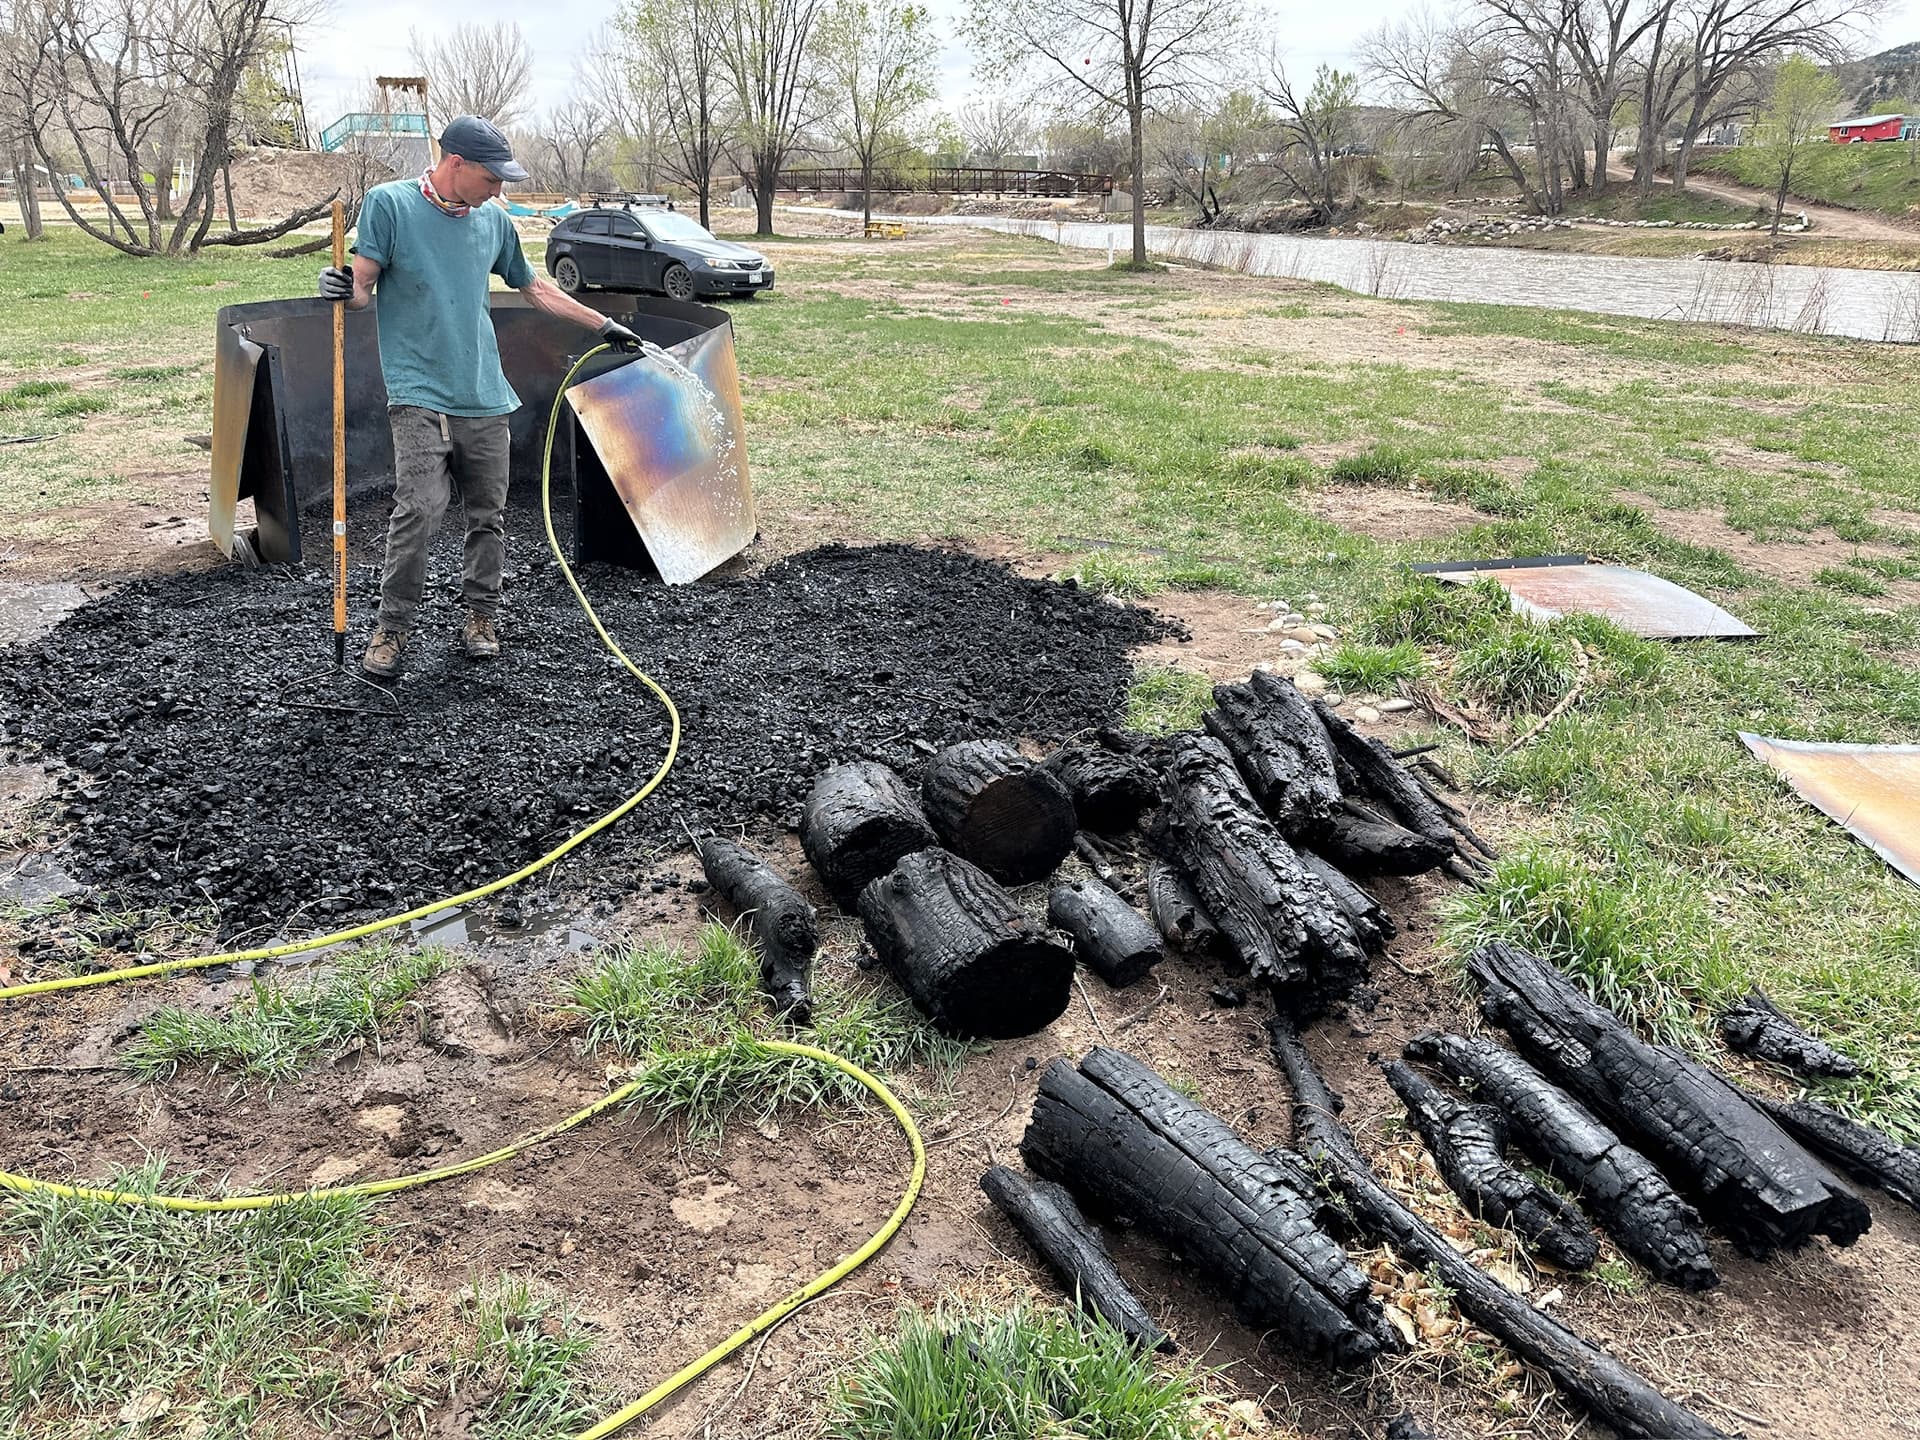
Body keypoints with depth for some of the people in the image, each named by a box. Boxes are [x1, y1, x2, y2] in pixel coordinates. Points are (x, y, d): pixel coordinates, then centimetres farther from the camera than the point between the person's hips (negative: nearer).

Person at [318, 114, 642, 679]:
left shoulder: (494, 219, 13)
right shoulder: (389, 203, -1)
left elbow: (533, 287, 25)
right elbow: (362, 286, -3)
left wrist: (602, 324, 28)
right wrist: (340, 289, -26)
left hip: (484, 395, 5)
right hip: (419, 394, -5)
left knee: (489, 515, 7)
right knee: (418, 511, -15)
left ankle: (481, 617, 22)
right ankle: (393, 627, -1)